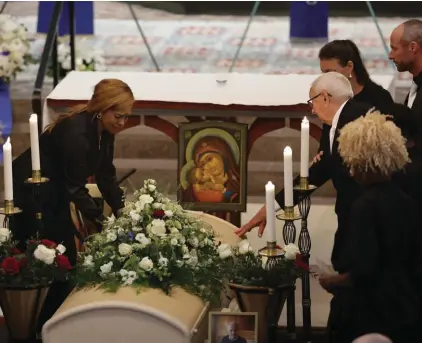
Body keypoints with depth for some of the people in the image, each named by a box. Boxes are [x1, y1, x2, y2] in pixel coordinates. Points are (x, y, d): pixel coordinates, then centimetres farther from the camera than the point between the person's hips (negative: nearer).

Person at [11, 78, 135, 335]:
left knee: (66, 259, 8)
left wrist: (122, 211, -10)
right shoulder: (75, 132, -32)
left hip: (55, 192, 9)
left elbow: (106, 176, -1)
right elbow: (76, 188, -28)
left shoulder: (104, 130, -6)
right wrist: (103, 222, -28)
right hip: (29, 191, -9)